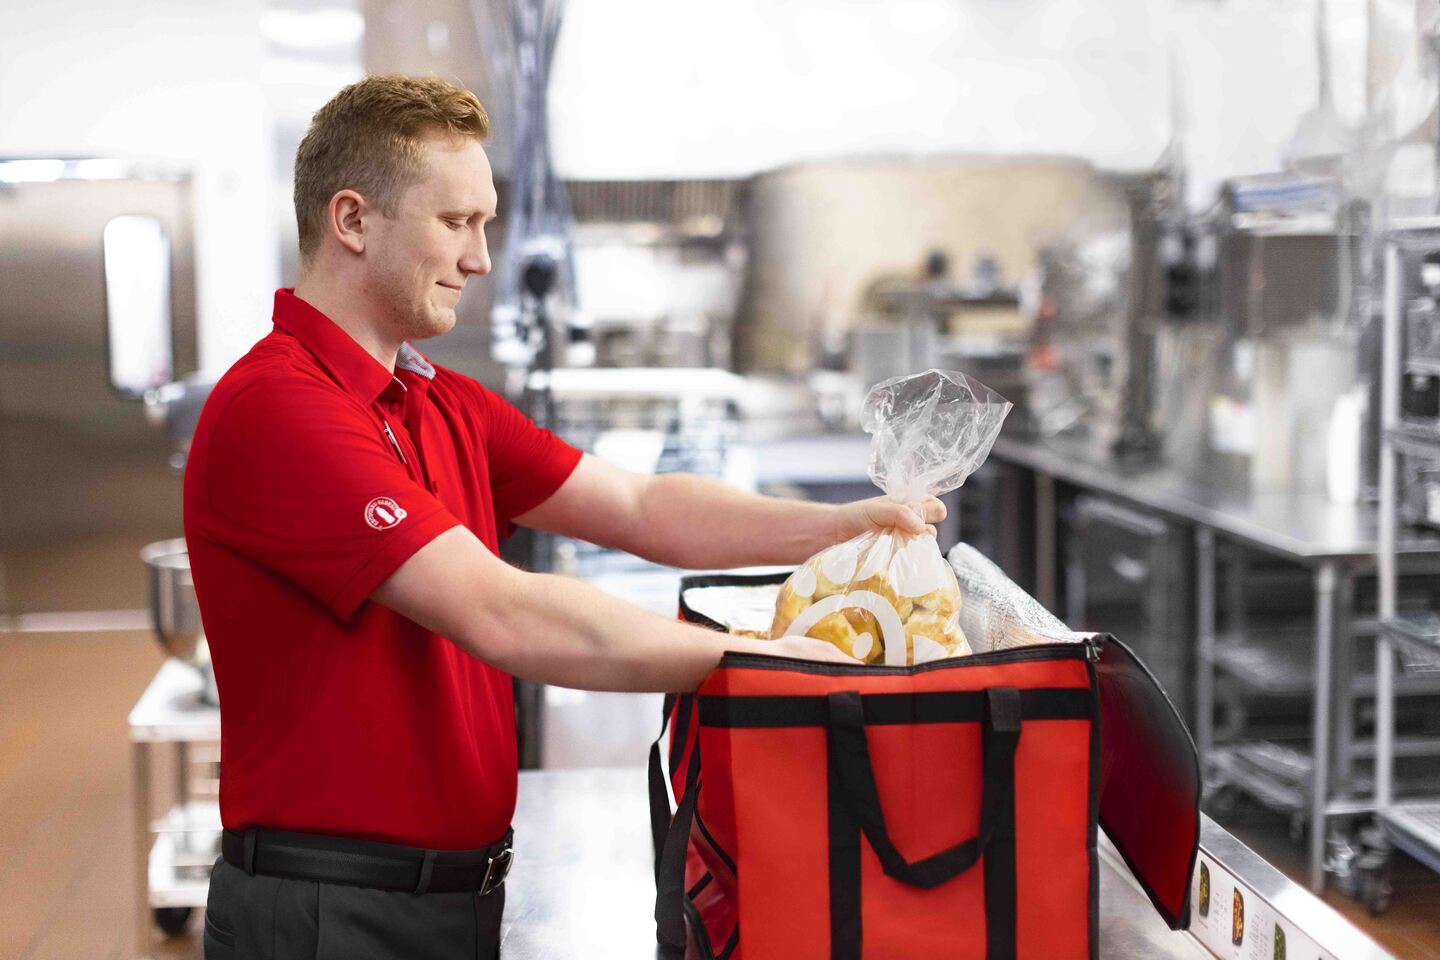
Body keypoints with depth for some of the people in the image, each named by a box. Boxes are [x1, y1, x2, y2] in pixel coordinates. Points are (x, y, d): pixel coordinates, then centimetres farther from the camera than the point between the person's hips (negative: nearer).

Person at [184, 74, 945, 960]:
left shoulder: (450, 407, 11)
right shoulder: (274, 408, -20)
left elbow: (639, 507, 8)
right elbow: (502, 616, -27)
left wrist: (834, 528, -7)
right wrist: (760, 657, -24)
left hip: (463, 887, 8)